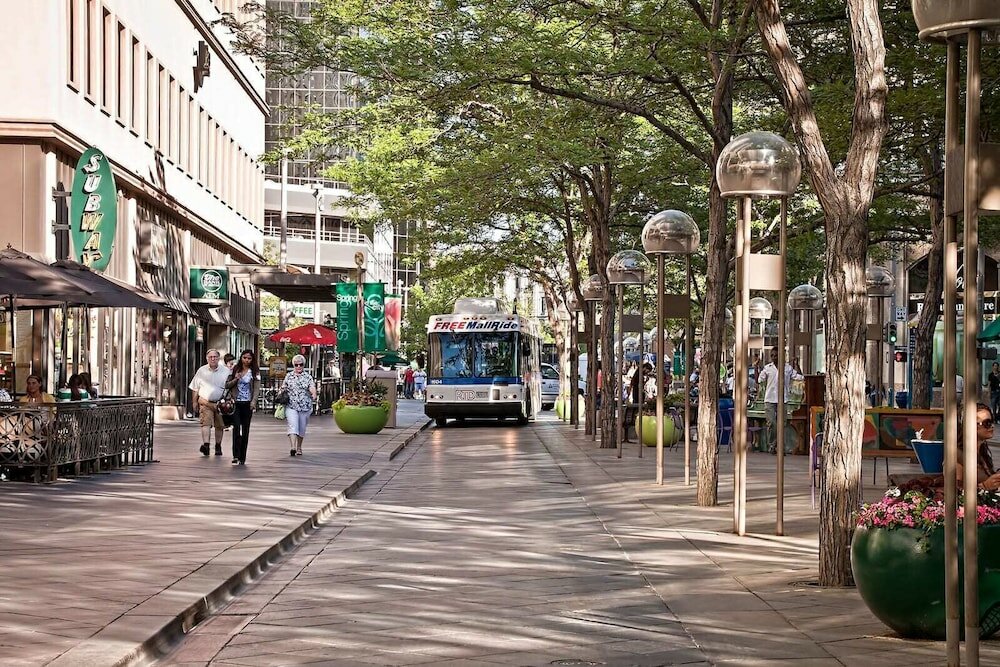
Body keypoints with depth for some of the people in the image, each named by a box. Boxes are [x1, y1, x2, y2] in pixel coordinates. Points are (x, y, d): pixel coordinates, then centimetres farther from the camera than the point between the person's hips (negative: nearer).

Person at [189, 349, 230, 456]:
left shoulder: (225, 371, 3)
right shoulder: (201, 371, 6)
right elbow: (195, 388, 13)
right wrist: (194, 402, 8)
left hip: (220, 403, 1)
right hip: (205, 402, -1)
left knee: (219, 425, 8)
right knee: (206, 422, -18)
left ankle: (218, 447, 23)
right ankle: (206, 445, -29)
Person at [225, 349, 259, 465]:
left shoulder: (255, 372, 4)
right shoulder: (235, 370, 9)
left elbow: (257, 388, -4)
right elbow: (227, 385, 11)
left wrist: (254, 401, -18)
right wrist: (235, 379, -8)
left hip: (247, 403, 0)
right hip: (236, 402, 0)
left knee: (245, 430, 4)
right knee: (236, 427, -14)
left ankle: (242, 457, 10)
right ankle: (236, 456, -18)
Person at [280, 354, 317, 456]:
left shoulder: (308, 377, 3)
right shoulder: (288, 376, 9)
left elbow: (312, 388, -11)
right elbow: (283, 387, 21)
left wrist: (314, 394, -31)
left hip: (305, 406, 0)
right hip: (291, 406, 0)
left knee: (301, 428, 10)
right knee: (293, 425, -17)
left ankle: (299, 447, 28)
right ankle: (293, 447, -29)